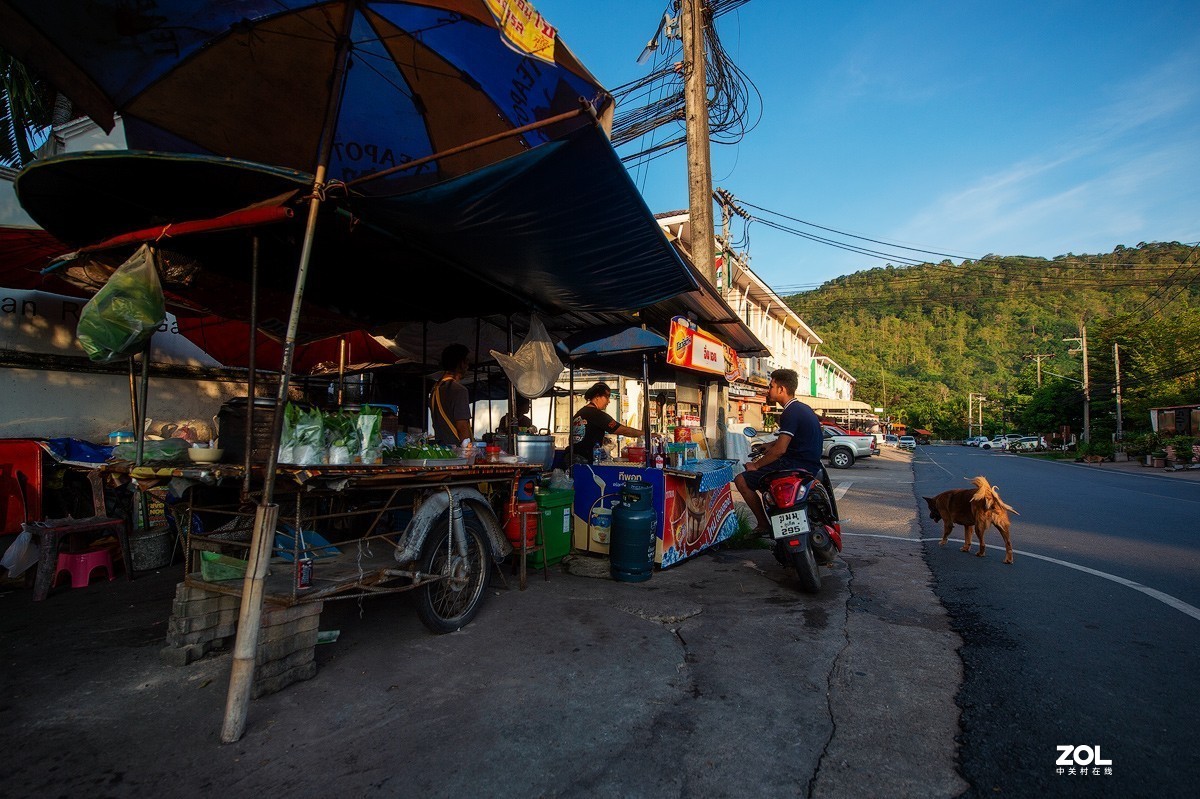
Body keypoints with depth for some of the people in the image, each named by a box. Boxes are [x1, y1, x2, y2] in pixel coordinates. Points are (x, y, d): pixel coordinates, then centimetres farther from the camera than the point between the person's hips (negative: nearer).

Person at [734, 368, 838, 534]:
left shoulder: (791, 412, -16)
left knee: (742, 480, -12)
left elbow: (780, 449, -22)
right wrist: (767, 446, 20)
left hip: (797, 466, -11)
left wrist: (756, 465, -11)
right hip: (811, 464, 11)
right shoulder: (804, 408, 15)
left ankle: (764, 525, -9)